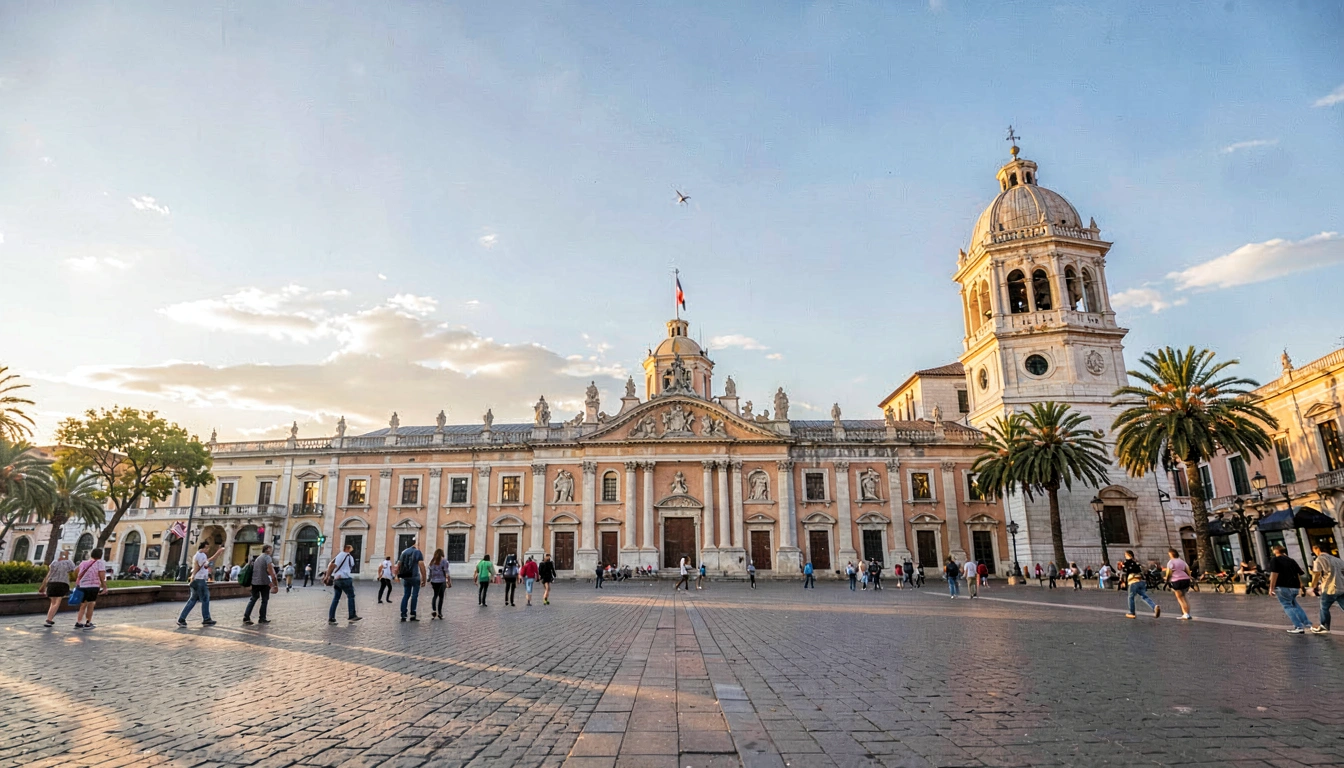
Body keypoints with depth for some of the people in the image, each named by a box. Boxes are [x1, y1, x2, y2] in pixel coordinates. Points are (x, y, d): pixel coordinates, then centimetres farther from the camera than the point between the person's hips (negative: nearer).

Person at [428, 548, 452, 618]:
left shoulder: (432, 561, 7)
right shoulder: (444, 561, -6)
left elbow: (430, 573, 10)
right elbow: (446, 572, -9)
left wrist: (430, 581, 18)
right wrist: (449, 582, -4)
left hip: (433, 581, 4)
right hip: (441, 581, -4)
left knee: (435, 595, 16)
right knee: (441, 596, 7)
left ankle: (433, 610, -3)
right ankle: (439, 613, 9)